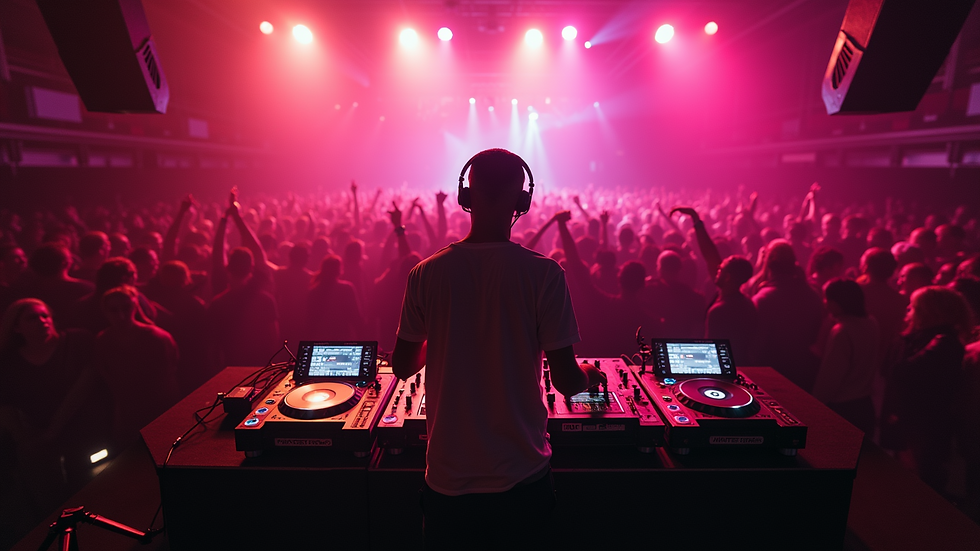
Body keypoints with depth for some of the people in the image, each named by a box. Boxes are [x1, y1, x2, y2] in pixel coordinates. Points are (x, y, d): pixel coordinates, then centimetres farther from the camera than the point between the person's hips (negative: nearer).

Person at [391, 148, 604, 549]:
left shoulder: (426, 274, -9)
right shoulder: (544, 274, -16)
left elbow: (402, 367, 2)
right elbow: (566, 381, -12)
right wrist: (590, 377, 10)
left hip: (448, 476, 2)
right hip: (521, 475, -1)